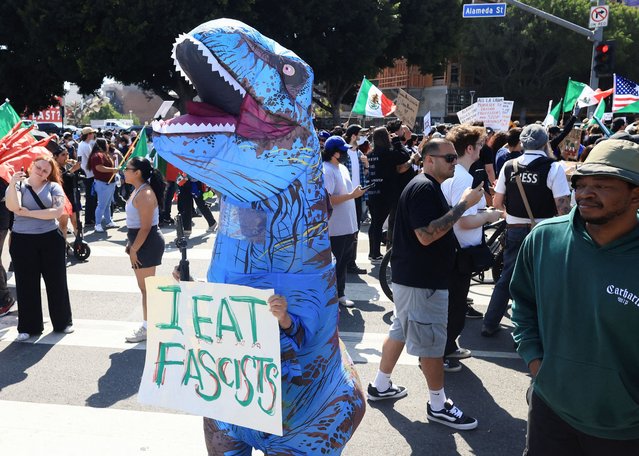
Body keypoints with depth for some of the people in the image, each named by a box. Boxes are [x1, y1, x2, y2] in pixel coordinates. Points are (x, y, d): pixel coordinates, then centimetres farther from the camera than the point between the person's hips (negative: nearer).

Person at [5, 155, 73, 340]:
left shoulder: (53, 187, 2)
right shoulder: (18, 185, 2)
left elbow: (58, 211, -13)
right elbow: (13, 207, -17)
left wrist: (30, 213, -12)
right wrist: (12, 184, -28)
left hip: (50, 239, 0)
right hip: (23, 241, 0)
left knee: (56, 281, 8)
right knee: (27, 284, 8)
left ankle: (63, 322, 23)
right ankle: (28, 326, 20)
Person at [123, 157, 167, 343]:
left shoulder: (145, 195, -21)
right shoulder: (138, 190, 11)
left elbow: (145, 227, -24)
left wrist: (134, 250, -19)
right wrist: (131, 245, 15)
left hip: (148, 244, -11)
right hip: (141, 242, 11)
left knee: (146, 287, -1)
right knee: (144, 286, 18)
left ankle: (147, 328, 10)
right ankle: (149, 324, 30)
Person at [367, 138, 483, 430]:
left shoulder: (428, 187, 15)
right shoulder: (423, 188, -20)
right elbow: (426, 235, -29)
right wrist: (463, 205, -26)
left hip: (413, 277, 11)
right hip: (421, 281, -11)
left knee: (400, 331, 18)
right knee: (432, 342, 0)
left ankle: (381, 386, 31)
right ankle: (438, 406, 14)